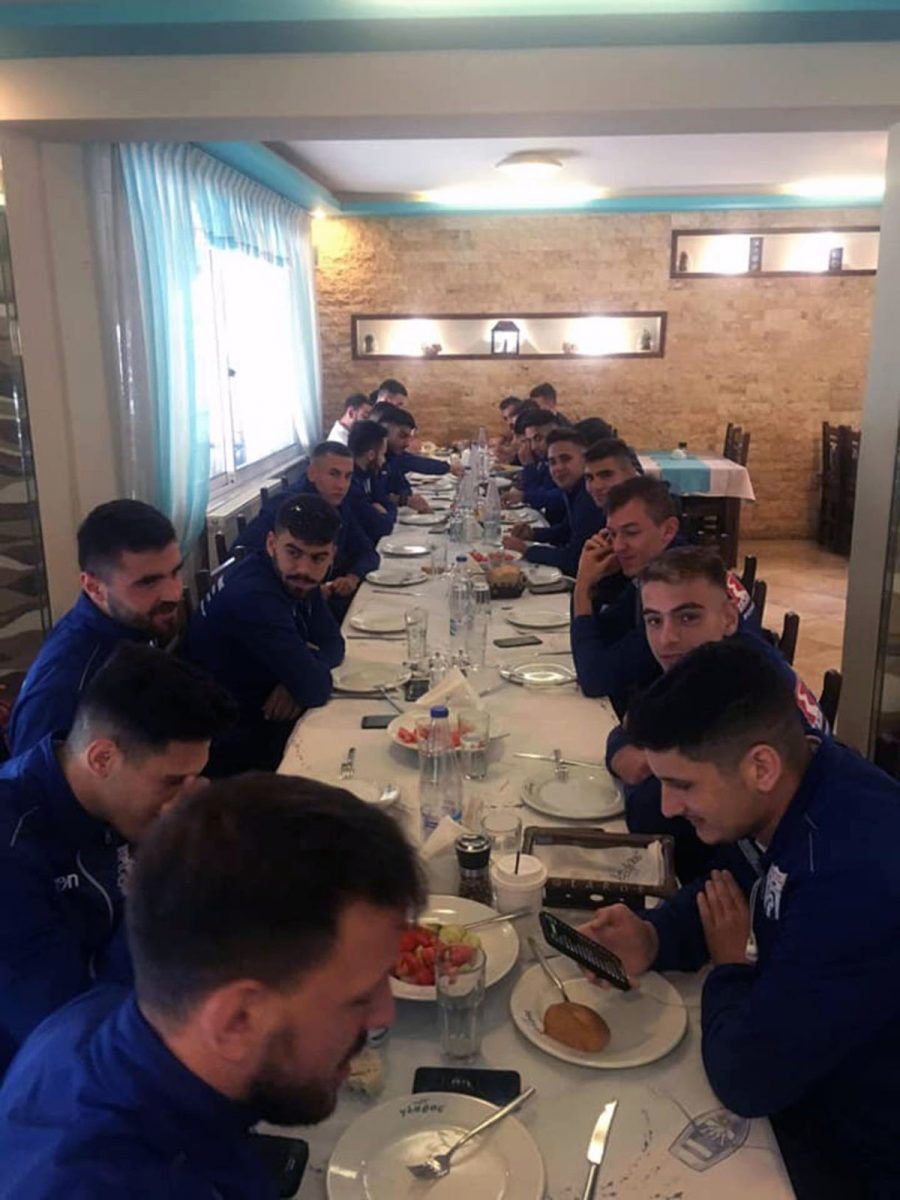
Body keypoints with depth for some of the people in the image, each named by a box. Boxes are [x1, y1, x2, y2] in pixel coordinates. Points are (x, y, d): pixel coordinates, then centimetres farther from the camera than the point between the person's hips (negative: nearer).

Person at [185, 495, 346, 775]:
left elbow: (333, 644, 5)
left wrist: (298, 679, -16)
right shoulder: (253, 596, -30)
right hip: (231, 743, -8)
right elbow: (315, 689, -31)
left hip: (262, 712, 8)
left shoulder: (294, 579, -2)